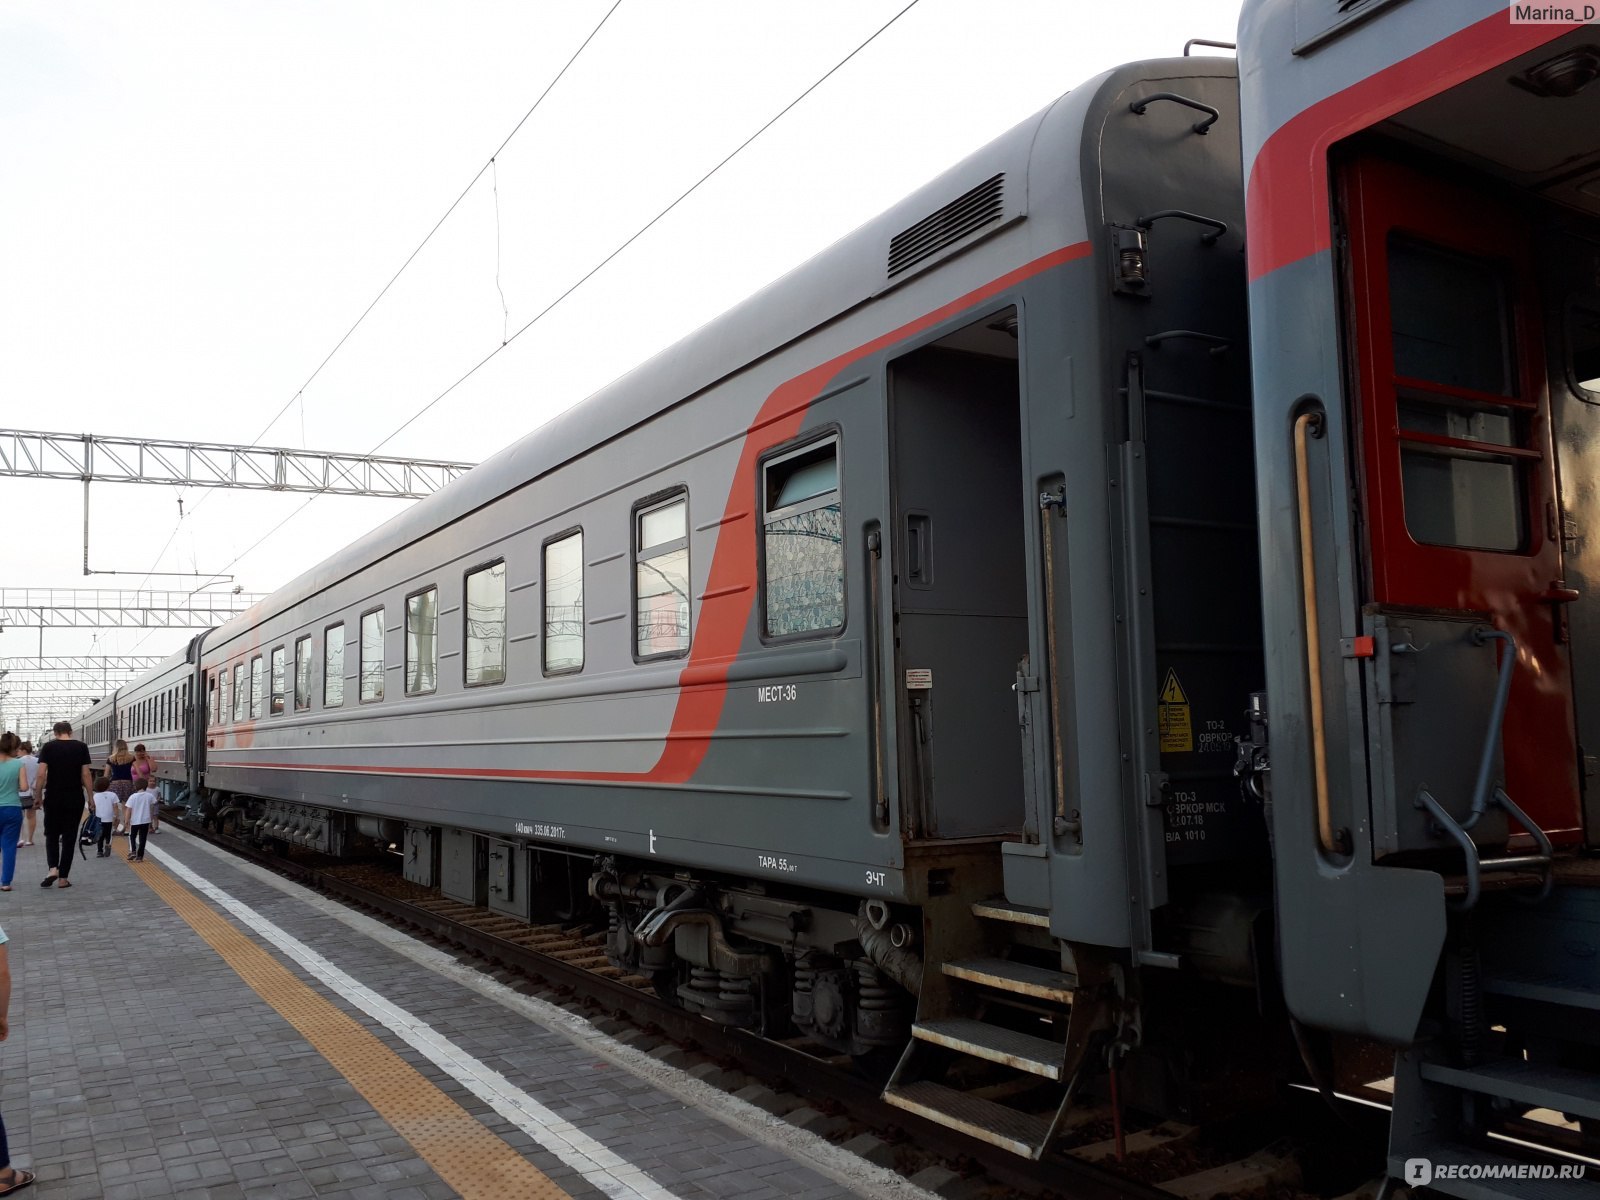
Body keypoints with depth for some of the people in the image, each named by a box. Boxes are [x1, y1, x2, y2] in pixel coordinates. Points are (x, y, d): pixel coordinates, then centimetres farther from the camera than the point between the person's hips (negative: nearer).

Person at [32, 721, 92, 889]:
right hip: (75, 799, 0)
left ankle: (53, 869, -4)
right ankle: (63, 878, 8)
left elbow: (41, 775, -8)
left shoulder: (48, 747, -2)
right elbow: (86, 775, -2)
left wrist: (38, 796, 2)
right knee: (69, 837, 6)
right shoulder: (81, 747, 0)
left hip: (53, 798, 0)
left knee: (51, 834, 16)